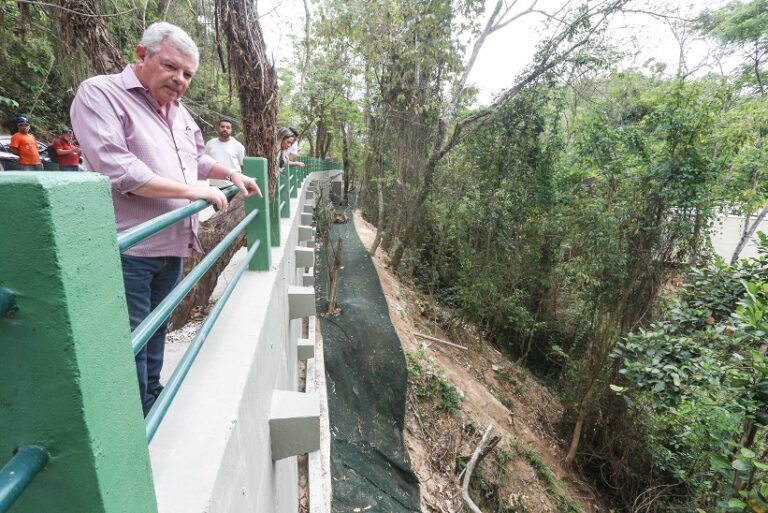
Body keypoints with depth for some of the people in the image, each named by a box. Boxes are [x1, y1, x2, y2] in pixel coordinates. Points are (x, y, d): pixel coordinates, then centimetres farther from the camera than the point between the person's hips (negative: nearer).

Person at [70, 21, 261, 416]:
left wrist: (233, 175, 17)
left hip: (170, 246, 8)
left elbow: (198, 160, 31)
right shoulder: (100, 94, -9)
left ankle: (152, 409, 36)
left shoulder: (178, 111, 15)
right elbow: (117, 169, -22)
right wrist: (194, 191, -20)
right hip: (127, 251, -7)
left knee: (156, 333, 19)